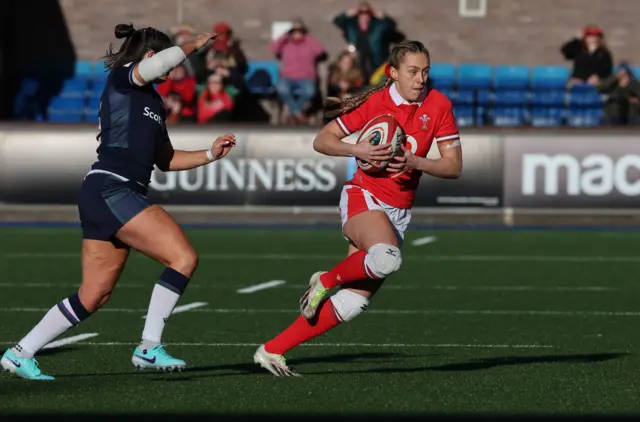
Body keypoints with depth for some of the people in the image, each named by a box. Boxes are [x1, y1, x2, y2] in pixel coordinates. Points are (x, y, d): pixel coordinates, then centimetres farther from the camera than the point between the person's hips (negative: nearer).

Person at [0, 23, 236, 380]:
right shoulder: (121, 78, -2)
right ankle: (149, 348, -14)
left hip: (123, 196, 10)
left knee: (94, 296, 10)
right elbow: (161, 62, -24)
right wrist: (193, 45, -8)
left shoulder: (154, 102, 24)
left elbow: (166, 160, 31)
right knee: (184, 257, -16)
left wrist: (210, 154, 20)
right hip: (110, 190, -10)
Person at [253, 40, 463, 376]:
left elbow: (454, 166, 1)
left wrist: (414, 162, -16)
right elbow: (321, 141, 0)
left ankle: (272, 350, 4)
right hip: (363, 197, -4)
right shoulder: (374, 103, -6)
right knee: (387, 259, -37)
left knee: (353, 302, -6)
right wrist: (357, 150, -18)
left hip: (398, 213, 4)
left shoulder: (438, 106, 0)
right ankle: (325, 281, -8)